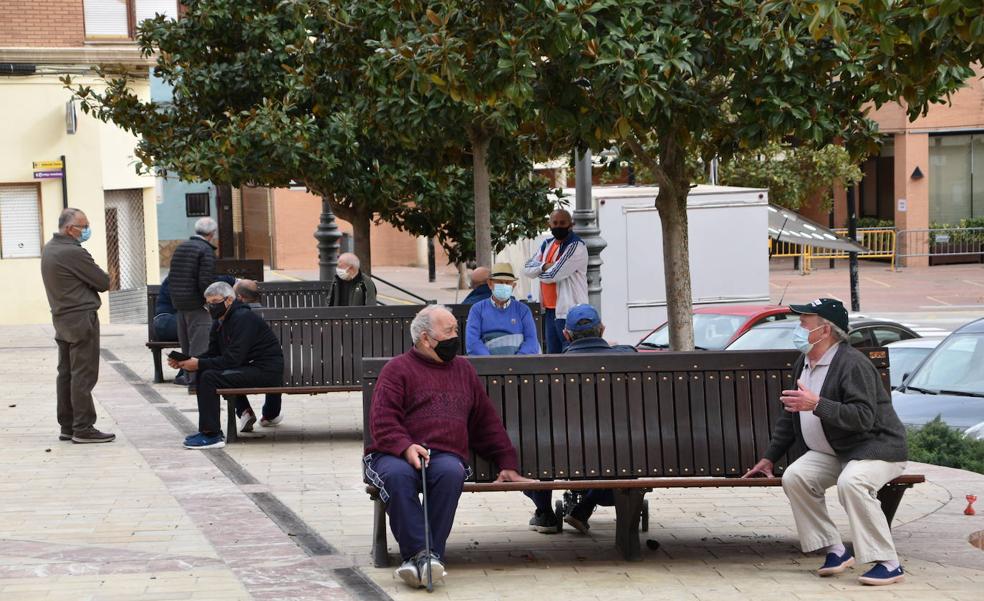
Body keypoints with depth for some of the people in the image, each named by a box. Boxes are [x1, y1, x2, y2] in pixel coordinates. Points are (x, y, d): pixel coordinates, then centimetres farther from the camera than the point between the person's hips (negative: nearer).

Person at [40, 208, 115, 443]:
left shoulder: (49, 249, 10)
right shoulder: (74, 253, -20)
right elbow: (104, 282, -13)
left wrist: (82, 281, 2)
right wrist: (94, 279, 6)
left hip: (61, 317, 10)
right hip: (81, 318, -10)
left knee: (66, 373, 12)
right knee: (83, 375, -6)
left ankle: (67, 426, 17)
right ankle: (83, 428, -5)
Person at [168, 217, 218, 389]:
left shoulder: (180, 248, 14)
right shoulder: (206, 250, -12)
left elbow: (171, 276, 15)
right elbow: (206, 281, -20)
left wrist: (177, 299, 17)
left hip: (179, 303, 8)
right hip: (197, 304, -8)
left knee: (187, 342, 14)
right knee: (199, 343, -6)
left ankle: (190, 378, 19)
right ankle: (196, 380, -9)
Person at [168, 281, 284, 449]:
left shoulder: (243, 318, -17)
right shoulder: (219, 323, 14)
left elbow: (233, 359, -23)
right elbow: (212, 354, 11)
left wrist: (199, 364, -22)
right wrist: (184, 362, -5)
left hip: (266, 371, -10)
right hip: (248, 367, 10)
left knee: (209, 377, -21)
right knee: (203, 373, 3)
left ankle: (212, 435, -20)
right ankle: (207, 429, 3)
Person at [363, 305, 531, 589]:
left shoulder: (463, 369, 26)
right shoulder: (398, 369, 10)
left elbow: (487, 422, 29)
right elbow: (382, 420, -3)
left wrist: (507, 464, 23)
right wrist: (406, 447, -21)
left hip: (446, 456, 3)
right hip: (398, 455, -3)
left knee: (451, 472, -35)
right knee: (397, 475, -39)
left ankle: (431, 554, -36)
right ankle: (419, 552, -41)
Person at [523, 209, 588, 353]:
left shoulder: (576, 246, -12)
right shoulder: (547, 244, 15)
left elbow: (553, 275, -18)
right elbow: (527, 269, 8)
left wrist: (538, 271, 3)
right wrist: (544, 266, -12)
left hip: (569, 311, -9)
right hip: (550, 310, 9)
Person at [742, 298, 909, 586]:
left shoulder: (852, 363, -19)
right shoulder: (804, 363, 10)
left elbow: (864, 417, -29)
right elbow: (791, 414, 20)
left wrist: (817, 405, -35)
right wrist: (769, 458, 17)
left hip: (876, 447, -8)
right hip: (831, 452, 8)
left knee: (851, 482, -36)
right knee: (794, 477, -16)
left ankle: (888, 564, -30)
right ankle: (835, 551, -9)